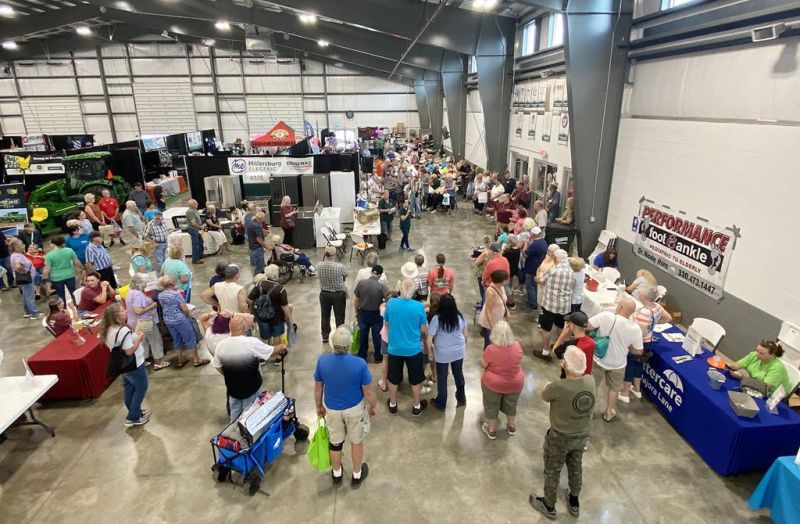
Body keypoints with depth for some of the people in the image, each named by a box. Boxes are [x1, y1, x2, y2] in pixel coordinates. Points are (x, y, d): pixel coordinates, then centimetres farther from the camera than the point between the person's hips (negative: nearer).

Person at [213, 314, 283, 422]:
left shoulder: (221, 344, -13)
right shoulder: (252, 343, -25)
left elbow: (218, 367, 1)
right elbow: (272, 350, -9)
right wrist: (282, 346, 13)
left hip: (232, 387, 4)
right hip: (250, 387, -4)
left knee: (235, 413, 26)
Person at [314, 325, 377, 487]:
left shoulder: (322, 361, -23)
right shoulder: (359, 364, -29)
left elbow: (318, 388, -8)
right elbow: (368, 392, -17)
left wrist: (319, 406, 10)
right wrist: (373, 406, 3)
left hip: (331, 409, 2)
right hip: (355, 408, -2)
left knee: (335, 442, 25)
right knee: (356, 441, 23)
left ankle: (337, 474, 47)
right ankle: (357, 475, 42)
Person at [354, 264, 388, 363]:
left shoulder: (361, 283, -12)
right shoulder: (381, 286, -20)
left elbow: (356, 300, -3)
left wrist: (356, 312, 10)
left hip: (363, 313, 2)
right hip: (376, 314, -2)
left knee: (363, 335, 18)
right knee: (377, 336, 15)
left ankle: (362, 356, 31)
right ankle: (378, 357, 27)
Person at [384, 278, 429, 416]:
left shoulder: (390, 303, -12)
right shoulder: (418, 306, -17)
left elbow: (386, 324, 4)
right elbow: (424, 330, -5)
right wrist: (425, 340, 16)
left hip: (394, 348, 2)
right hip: (413, 349, -1)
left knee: (393, 379, 20)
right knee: (416, 380, 18)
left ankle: (392, 405, 37)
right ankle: (417, 407, 33)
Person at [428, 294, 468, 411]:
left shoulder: (436, 319, -21)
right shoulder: (460, 317, -9)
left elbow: (429, 339, -18)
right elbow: (465, 335, 3)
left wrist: (430, 353, -3)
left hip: (442, 354, -3)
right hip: (458, 352, 3)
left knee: (442, 378, 15)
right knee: (458, 374, 24)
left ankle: (441, 404, 31)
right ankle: (461, 398, 42)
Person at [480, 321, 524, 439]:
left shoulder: (491, 348, -27)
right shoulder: (517, 345, -15)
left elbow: (483, 364, -14)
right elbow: (519, 362, 3)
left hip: (493, 384, -3)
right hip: (515, 384, 3)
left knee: (491, 406, 20)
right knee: (510, 405, 27)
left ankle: (491, 430, 35)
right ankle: (511, 427, 46)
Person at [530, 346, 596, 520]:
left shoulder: (558, 387, -35)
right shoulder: (590, 381, -19)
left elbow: (544, 396, -11)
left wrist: (549, 386, 8)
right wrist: (568, 370, -1)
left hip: (560, 438, -5)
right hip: (582, 435, 5)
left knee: (552, 472, 19)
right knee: (576, 468, 28)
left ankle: (549, 507, 41)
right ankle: (574, 503, 51)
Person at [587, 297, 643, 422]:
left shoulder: (606, 316, -27)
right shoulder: (635, 328, -17)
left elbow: (586, 326, -22)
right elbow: (639, 351, -6)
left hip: (599, 360, -1)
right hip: (618, 364, 2)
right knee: (614, 389, 27)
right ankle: (609, 413, 41)